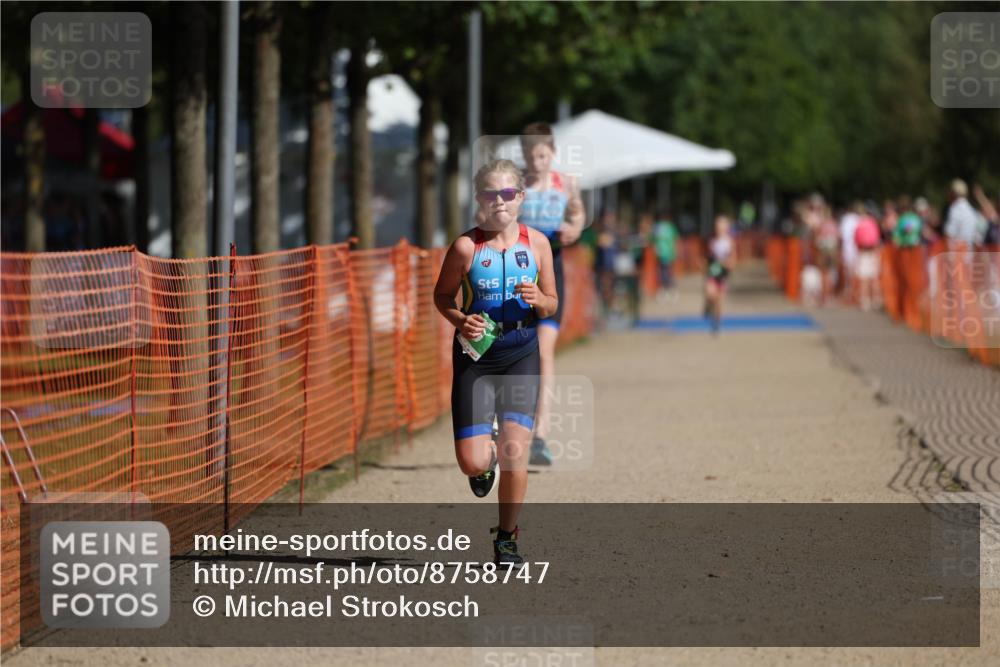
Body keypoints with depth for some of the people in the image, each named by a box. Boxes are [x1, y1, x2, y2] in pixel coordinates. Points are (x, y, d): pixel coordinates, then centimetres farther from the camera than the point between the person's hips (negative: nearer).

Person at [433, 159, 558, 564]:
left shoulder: (536, 243, 1)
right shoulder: (466, 247, -6)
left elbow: (552, 305, 10)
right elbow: (442, 295, 6)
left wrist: (537, 299, -13)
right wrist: (460, 321, -13)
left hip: (521, 353, 1)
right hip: (476, 353, -1)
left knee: (514, 451, -11)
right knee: (472, 463, -8)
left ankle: (506, 538, 9)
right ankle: (485, 461, 32)